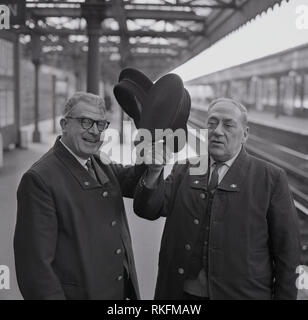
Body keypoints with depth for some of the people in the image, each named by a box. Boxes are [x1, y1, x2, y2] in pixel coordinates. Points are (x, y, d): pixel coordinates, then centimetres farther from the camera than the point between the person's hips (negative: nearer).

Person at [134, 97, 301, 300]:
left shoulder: (271, 178, -4)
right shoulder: (184, 170, 6)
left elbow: (287, 250, -4)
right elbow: (147, 210, -5)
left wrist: (285, 296, -5)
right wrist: (154, 171, -22)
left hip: (241, 293, -2)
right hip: (182, 291, 3)